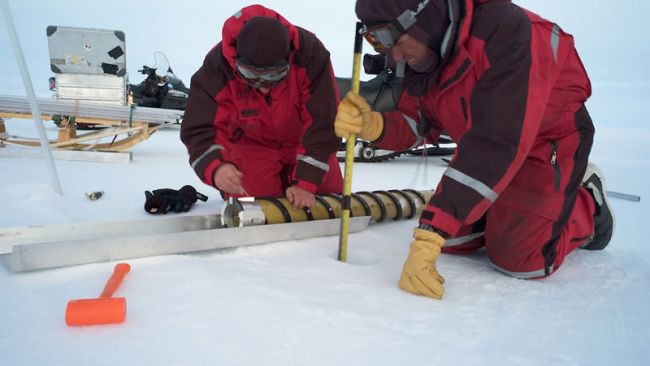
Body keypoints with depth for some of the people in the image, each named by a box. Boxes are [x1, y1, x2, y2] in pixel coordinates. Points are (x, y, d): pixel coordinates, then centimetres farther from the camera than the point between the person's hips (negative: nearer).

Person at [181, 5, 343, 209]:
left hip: (302, 140, 1)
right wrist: (215, 167, -52)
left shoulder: (310, 54, -34)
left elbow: (322, 124, -31)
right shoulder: (217, 68, -32)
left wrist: (306, 183, -32)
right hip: (251, 143, -1)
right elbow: (199, 129, -30)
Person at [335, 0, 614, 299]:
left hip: (549, 142, -6)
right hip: (487, 149, 6)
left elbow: (498, 144, -40)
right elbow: (411, 122, -6)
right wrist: (374, 125, -32)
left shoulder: (507, 31, -34)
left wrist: (429, 234, -43)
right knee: (450, 239, 1)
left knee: (518, 258, -12)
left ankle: (588, 205, 16)